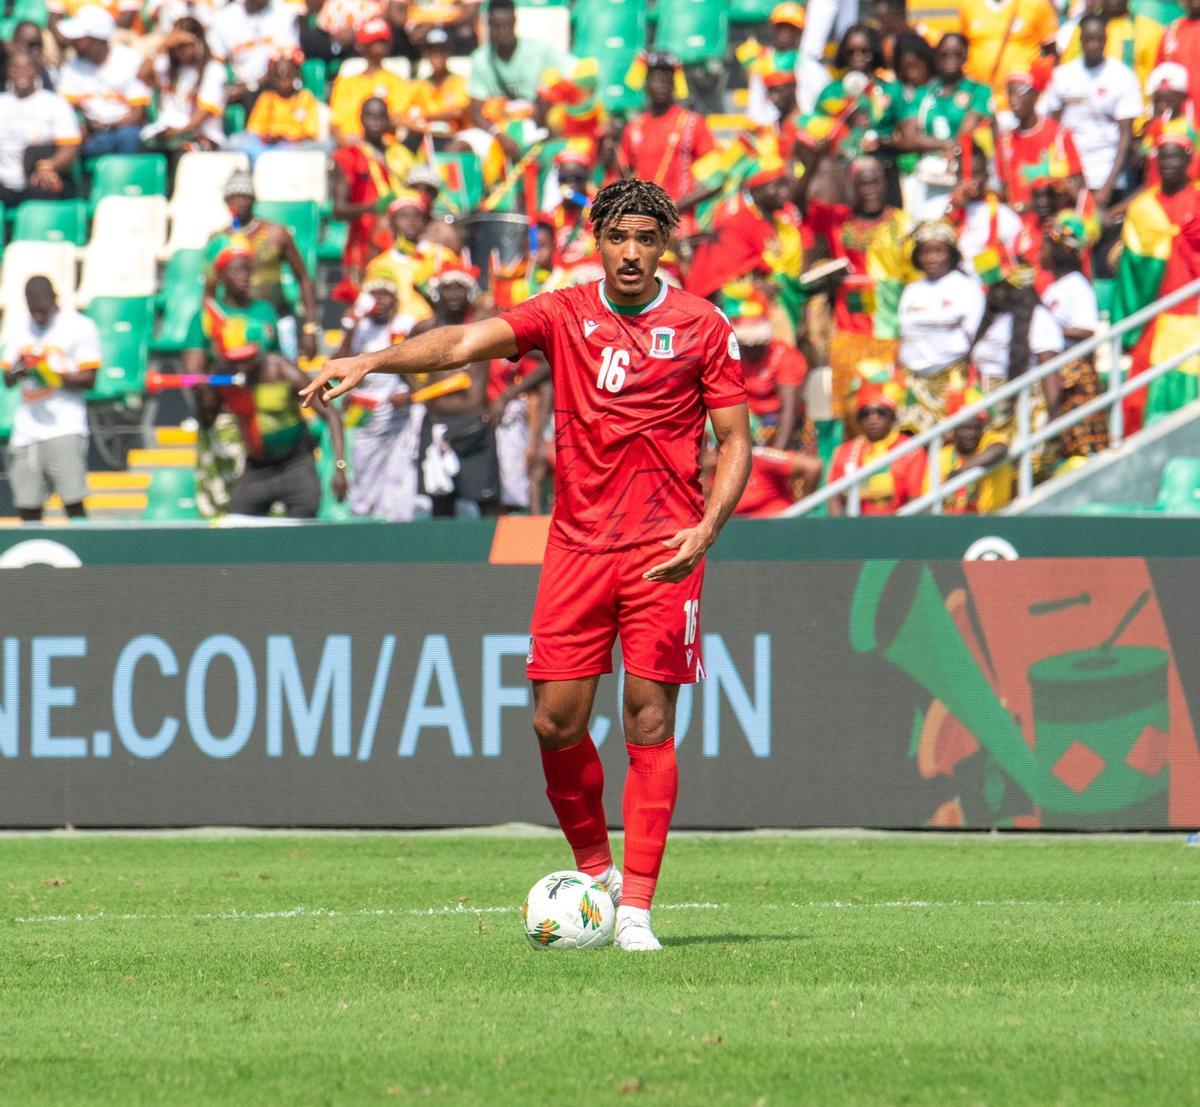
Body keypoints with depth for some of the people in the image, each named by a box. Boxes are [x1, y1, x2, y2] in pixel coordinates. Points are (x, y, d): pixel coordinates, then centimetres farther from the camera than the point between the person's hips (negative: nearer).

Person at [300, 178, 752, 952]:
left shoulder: (702, 328, 2)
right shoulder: (563, 315, 6)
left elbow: (735, 443, 3)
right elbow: (468, 342, -9)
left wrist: (706, 529, -13)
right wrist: (374, 361, -25)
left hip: (663, 551, -2)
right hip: (578, 542, 2)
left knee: (649, 723, -7)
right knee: (557, 721, -3)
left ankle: (636, 908, -5)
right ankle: (595, 870, 19)